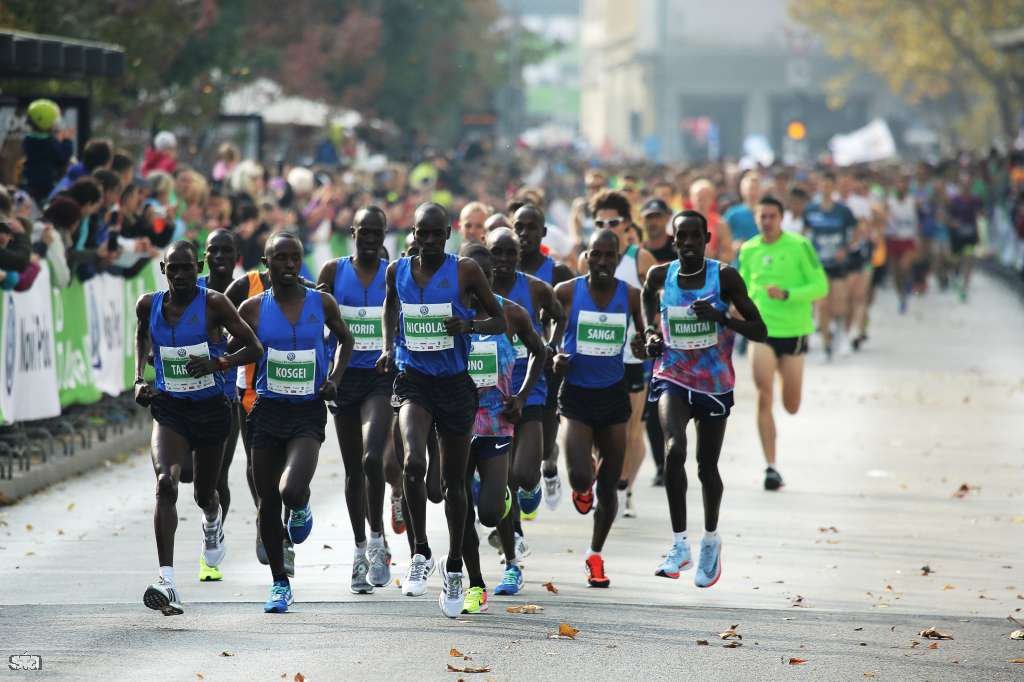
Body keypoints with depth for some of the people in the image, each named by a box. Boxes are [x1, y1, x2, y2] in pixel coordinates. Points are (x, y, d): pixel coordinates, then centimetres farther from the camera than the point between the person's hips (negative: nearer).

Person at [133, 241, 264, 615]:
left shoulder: (214, 304, -11)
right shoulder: (149, 305, -1)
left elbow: (254, 348, -8)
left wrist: (217, 363, -24)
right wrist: (139, 379, 8)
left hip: (210, 407, -1)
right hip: (169, 409, 1)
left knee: (204, 494, 16)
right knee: (166, 483, -24)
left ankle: (213, 522, 58)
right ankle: (166, 581, -31)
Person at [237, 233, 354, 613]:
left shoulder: (322, 304, -1)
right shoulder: (253, 309, 0)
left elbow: (345, 340, 17)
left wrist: (334, 379, 3)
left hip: (308, 413, -2)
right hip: (268, 410, 2)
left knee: (291, 491, -24)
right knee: (268, 503, 6)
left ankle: (301, 508, 15)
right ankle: (279, 584, 21)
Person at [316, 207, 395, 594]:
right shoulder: (334, 272, 4)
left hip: (381, 377, -2)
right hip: (345, 377, 2)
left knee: (372, 458, -22)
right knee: (353, 469, 10)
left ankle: (377, 539, -6)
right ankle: (360, 550, 21)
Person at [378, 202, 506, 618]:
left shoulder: (465, 271, -5)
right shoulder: (398, 271, 3)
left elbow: (499, 320, 2)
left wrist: (469, 325, -17)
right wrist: (389, 346, 9)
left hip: (455, 383, 0)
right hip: (413, 379, 0)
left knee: (454, 481, 9)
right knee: (413, 463, -25)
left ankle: (454, 571, 23)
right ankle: (420, 553, -10)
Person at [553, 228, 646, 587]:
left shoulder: (631, 296, -2)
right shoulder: (567, 292, -6)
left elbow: (649, 340, 8)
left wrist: (643, 347, -16)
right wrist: (554, 359, -14)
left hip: (613, 394, 2)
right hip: (576, 395, -2)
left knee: (609, 485, 7)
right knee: (579, 478, -18)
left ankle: (595, 554, 28)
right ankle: (584, 484, 23)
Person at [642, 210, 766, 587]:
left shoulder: (725, 277, -12)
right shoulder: (661, 275, -4)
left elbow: (760, 331, -10)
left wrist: (721, 317, -25)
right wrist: (650, 331, 5)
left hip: (714, 382, 0)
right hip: (673, 376, 0)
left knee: (707, 467, 11)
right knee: (675, 448, -25)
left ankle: (711, 539, 38)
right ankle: (679, 543, -20)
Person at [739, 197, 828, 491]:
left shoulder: (799, 246, -7)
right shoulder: (749, 250, 5)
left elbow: (821, 286, -9)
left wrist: (786, 294, -22)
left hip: (793, 331, -1)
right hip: (761, 331, 1)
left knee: (791, 406, 8)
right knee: (764, 397, -14)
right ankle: (771, 467, -11)